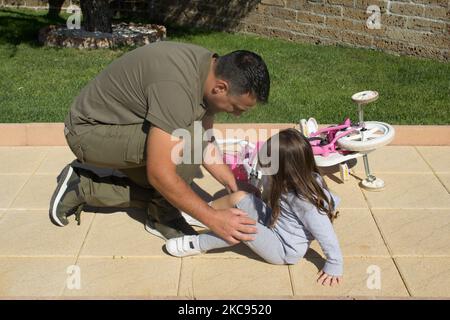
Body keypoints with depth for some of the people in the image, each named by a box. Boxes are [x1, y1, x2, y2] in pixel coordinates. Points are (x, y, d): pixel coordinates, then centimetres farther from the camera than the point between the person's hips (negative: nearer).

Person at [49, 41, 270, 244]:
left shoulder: (211, 70, -6)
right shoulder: (176, 87, -35)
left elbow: (204, 143, 4)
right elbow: (159, 174, -34)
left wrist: (234, 185, -4)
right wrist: (212, 218, -29)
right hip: (88, 132, -9)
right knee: (188, 141, -27)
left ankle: (83, 187, 12)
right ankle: (164, 217, -6)